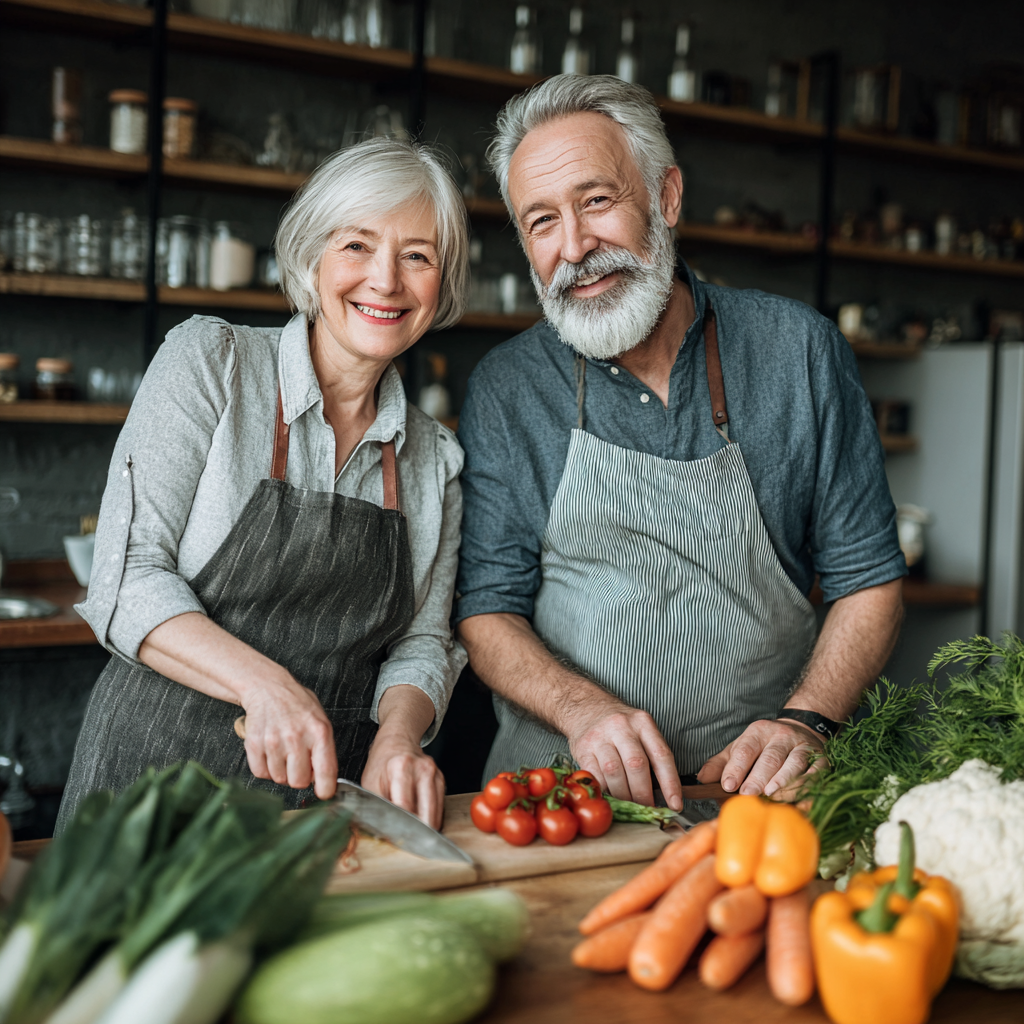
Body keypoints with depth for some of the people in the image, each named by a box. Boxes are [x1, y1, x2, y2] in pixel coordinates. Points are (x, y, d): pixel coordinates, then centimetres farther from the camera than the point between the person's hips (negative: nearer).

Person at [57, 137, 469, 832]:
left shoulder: (436, 457, 9)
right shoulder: (209, 359, -3)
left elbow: (421, 642, 9)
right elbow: (129, 579, -9)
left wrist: (399, 737, -12)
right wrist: (266, 685, -22)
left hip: (329, 786, 4)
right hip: (160, 774, -4)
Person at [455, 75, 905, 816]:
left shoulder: (799, 352, 2)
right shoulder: (505, 391, 3)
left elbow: (868, 581, 5)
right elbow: (487, 610, 3)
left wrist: (804, 722, -12)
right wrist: (583, 707, -16)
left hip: (759, 785, 0)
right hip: (563, 794, 0)